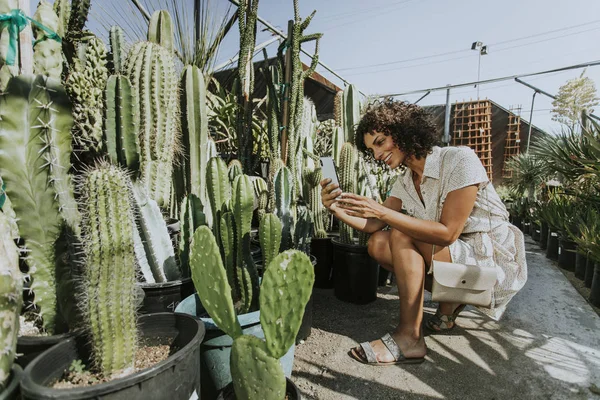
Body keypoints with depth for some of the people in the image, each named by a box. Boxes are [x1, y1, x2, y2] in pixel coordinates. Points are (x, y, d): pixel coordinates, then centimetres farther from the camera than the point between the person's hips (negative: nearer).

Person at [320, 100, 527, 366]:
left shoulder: (460, 160, -19)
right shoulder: (405, 181, 1)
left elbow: (447, 233, -26)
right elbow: (373, 225, -6)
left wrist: (382, 211, -31)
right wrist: (337, 210, -23)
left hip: (496, 259, -7)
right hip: (452, 253, 7)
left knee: (402, 236, -25)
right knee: (378, 244, -9)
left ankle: (409, 338, -16)